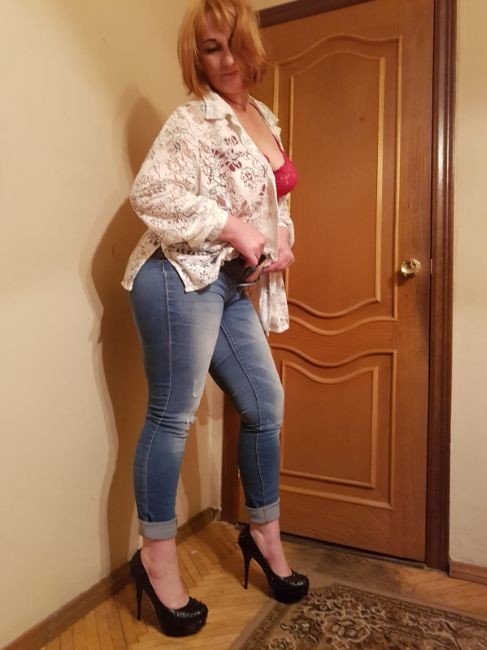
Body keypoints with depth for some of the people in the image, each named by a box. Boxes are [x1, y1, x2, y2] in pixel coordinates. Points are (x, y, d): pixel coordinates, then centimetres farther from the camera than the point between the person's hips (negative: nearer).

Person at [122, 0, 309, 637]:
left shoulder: (265, 118, 19)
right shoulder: (194, 121, -5)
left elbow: (272, 199, 25)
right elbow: (150, 193, -18)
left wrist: (280, 237, 4)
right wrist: (235, 229, -18)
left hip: (233, 286, 8)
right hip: (182, 279, -8)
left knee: (265, 405, 10)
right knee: (172, 416, -2)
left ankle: (263, 533, 30)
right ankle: (156, 558, 17)